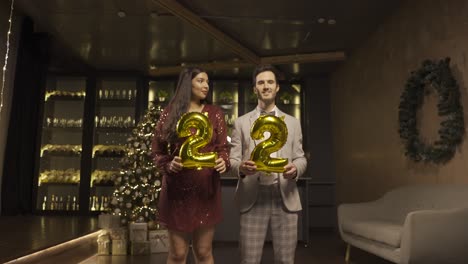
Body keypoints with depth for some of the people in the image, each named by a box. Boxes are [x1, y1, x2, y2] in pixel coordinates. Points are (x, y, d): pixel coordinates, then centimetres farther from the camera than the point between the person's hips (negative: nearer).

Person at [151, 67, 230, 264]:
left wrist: (223, 162, -17)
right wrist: (168, 165, -13)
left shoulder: (215, 113, 6)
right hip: (177, 188, 0)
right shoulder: (169, 113, 3)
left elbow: (223, 147, 5)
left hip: (206, 188, 1)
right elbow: (157, 150, 6)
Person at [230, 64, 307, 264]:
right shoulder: (241, 123, 9)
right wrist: (240, 167, -19)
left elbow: (300, 158, 11)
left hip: (285, 198, 2)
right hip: (253, 198, -1)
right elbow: (232, 160, 4)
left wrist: (295, 169, -13)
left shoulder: (293, 123, 14)